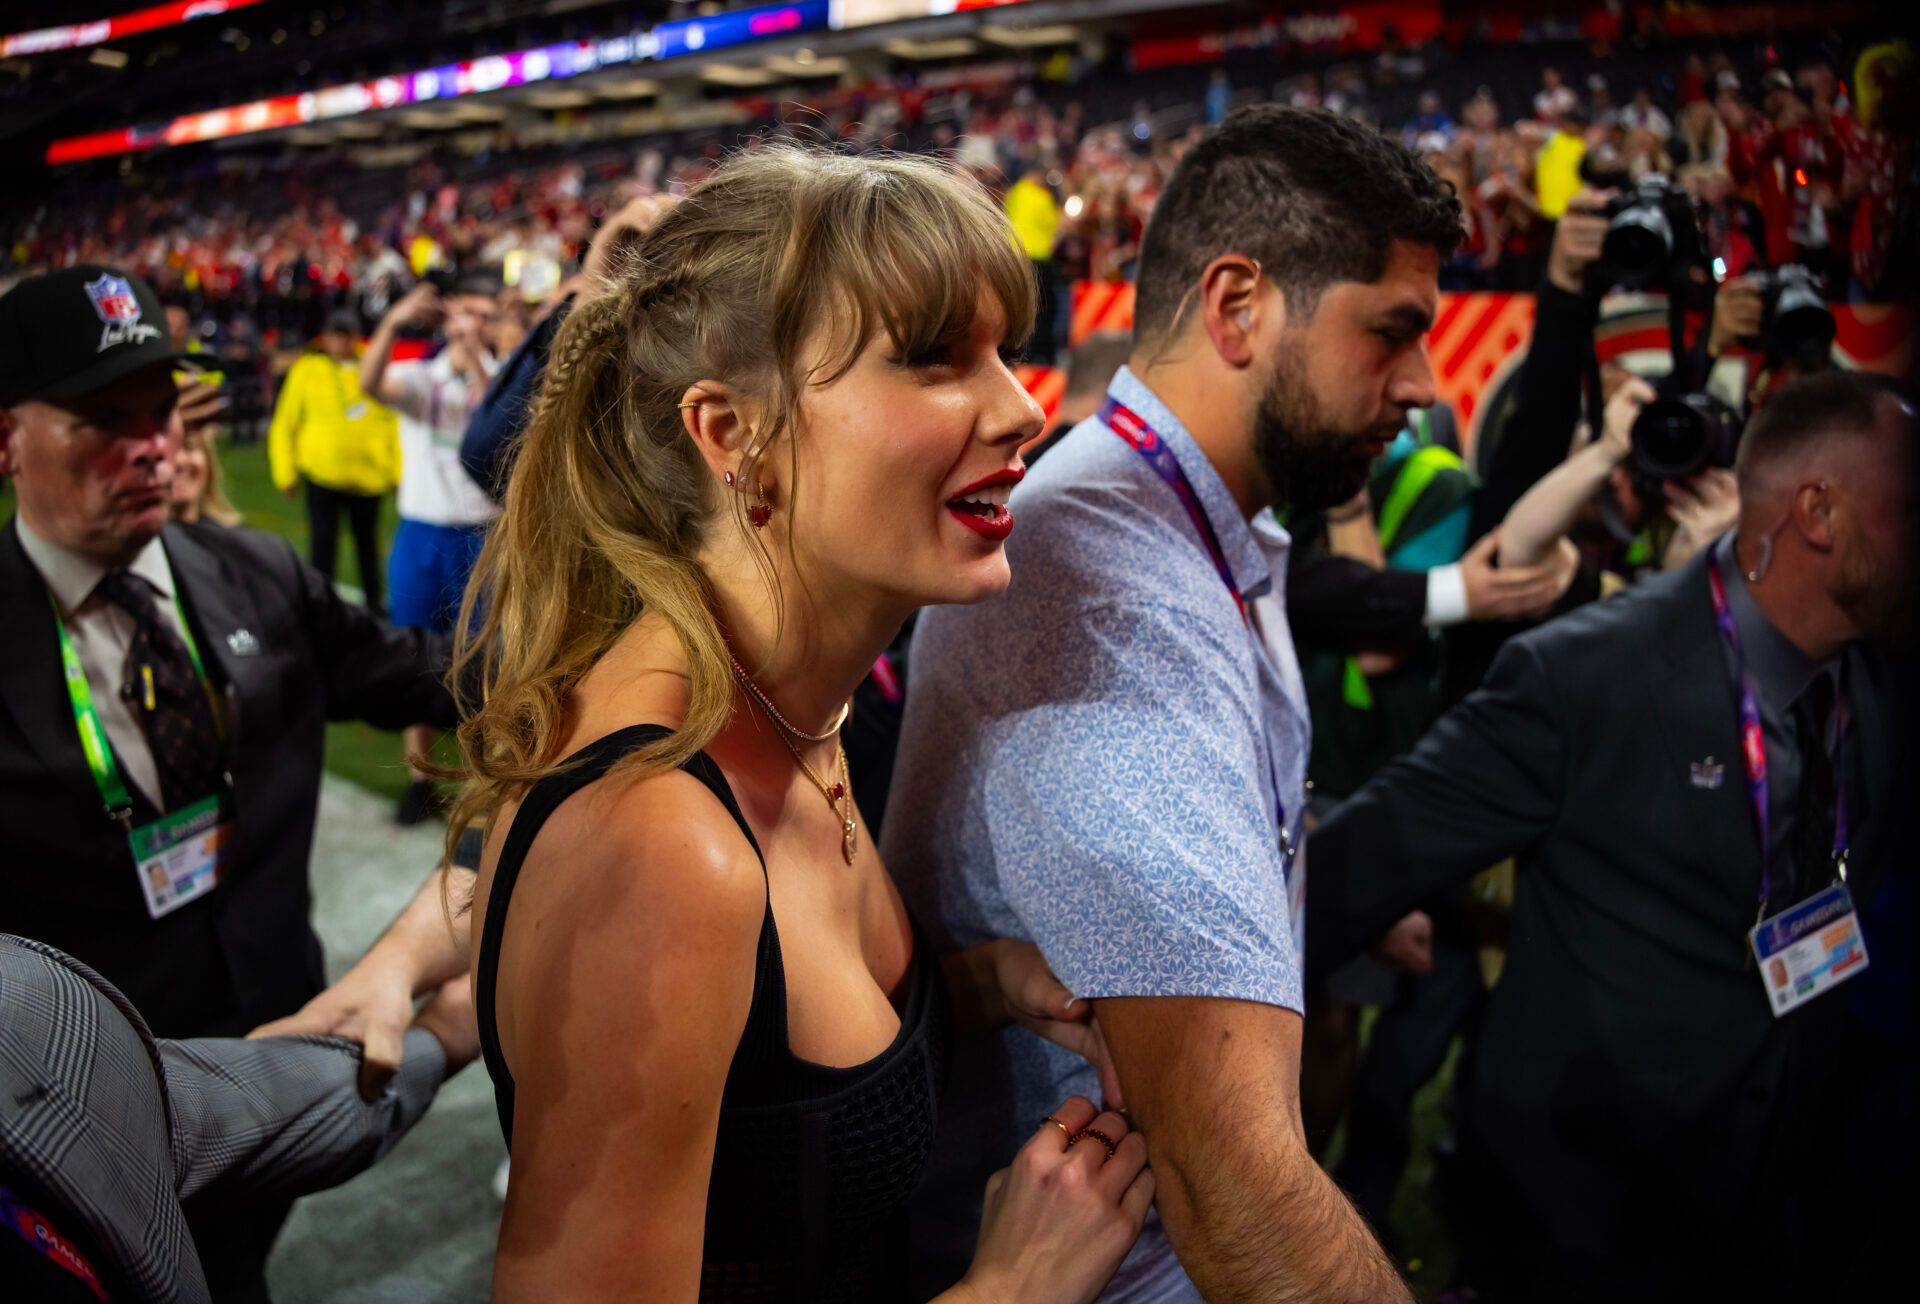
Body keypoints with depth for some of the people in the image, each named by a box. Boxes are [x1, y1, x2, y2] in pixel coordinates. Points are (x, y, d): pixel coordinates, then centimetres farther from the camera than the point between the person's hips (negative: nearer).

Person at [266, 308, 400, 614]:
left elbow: (392, 422, 6)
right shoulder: (307, 370, 2)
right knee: (323, 542, -2)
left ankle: (373, 599, 30)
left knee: (367, 539, 15)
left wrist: (398, 469, 1)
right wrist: (285, 472, 0)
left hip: (369, 473, 2)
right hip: (323, 474, -2)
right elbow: (284, 425, 4)